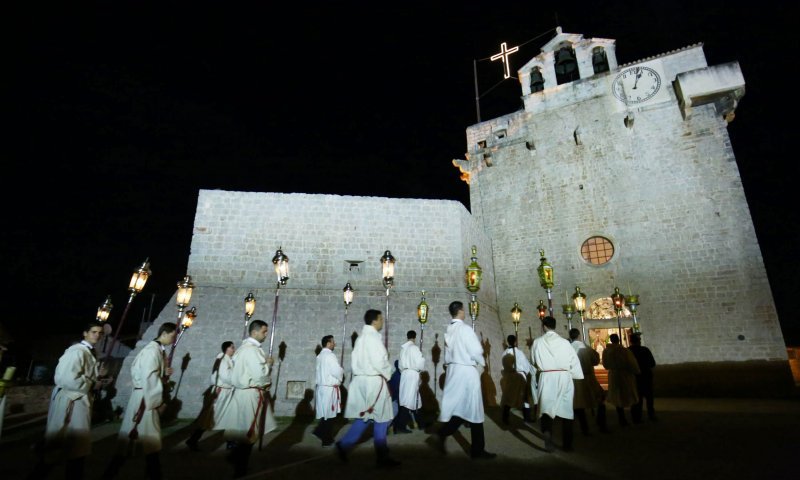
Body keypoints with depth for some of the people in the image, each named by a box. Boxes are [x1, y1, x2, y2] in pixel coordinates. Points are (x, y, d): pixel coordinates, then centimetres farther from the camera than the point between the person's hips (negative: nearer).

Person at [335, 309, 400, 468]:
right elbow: (379, 361, -20)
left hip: (361, 379, 9)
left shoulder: (361, 338, 13)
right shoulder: (373, 337, -15)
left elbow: (355, 359, 15)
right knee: (381, 418, 2)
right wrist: (387, 373, -4)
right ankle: (382, 456, 11)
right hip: (374, 381, -9)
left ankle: (344, 445, 13)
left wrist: (359, 373, 15)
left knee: (365, 417, 15)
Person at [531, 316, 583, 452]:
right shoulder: (564, 342, -1)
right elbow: (574, 362, 1)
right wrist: (577, 379, 10)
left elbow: (534, 361, 8)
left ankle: (547, 431, -23)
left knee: (546, 409, 4)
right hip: (564, 377, 1)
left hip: (546, 378, -1)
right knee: (565, 410, 12)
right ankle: (567, 445, 21)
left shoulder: (537, 342, -1)